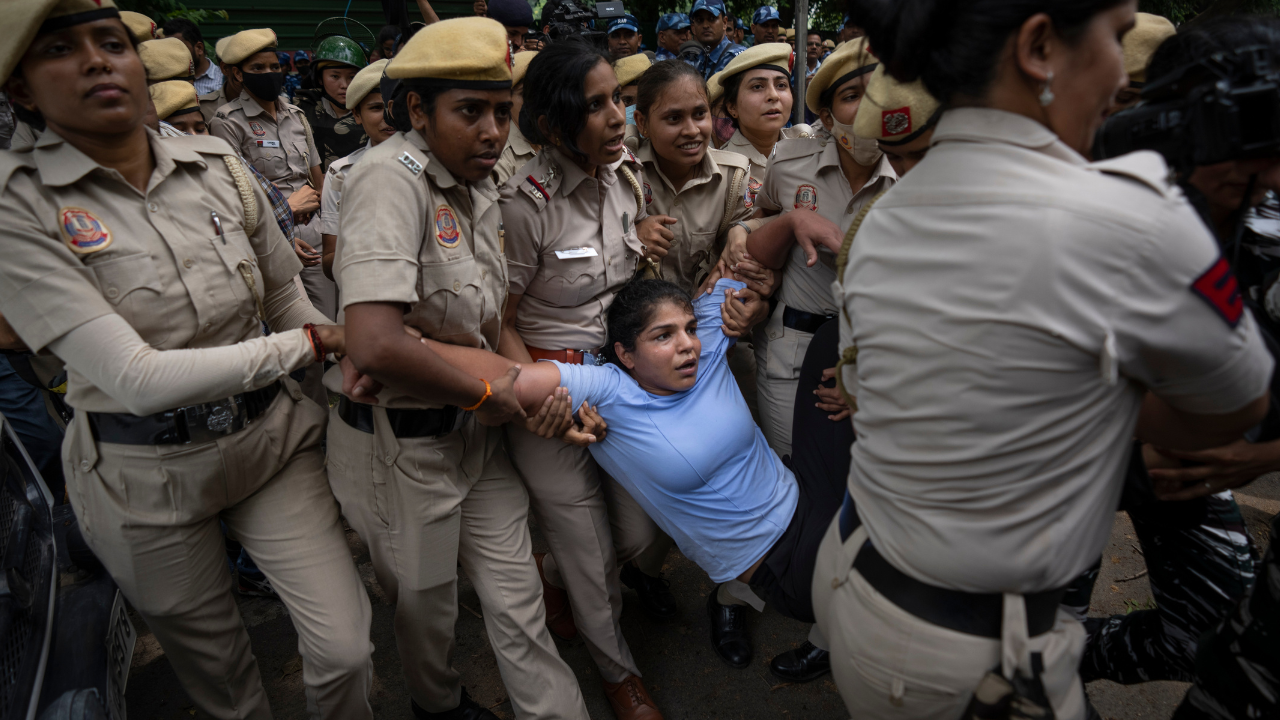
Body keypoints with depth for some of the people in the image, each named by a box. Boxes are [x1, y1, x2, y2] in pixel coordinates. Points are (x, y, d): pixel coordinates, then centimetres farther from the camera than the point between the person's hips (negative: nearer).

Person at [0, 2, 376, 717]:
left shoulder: (217, 162, -3)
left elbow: (285, 293, 9)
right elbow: (139, 380, -23)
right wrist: (303, 345, -17)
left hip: (273, 436, 3)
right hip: (145, 473, -2)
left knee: (345, 649, 1)